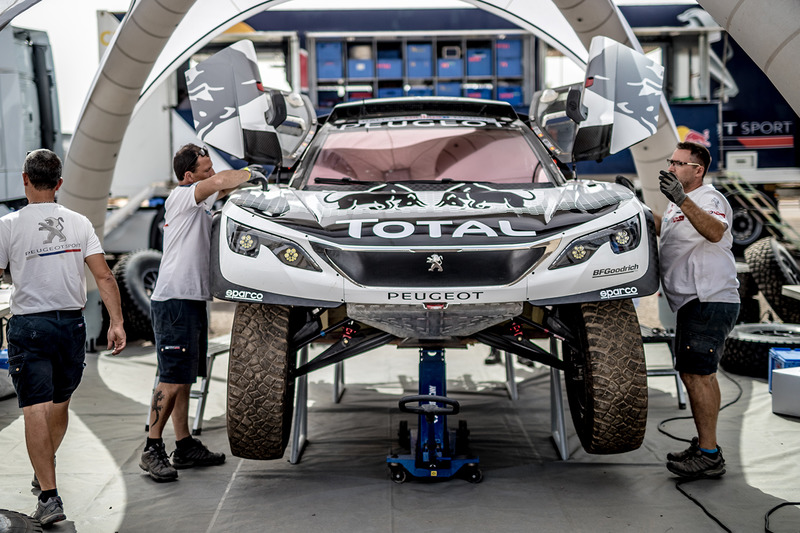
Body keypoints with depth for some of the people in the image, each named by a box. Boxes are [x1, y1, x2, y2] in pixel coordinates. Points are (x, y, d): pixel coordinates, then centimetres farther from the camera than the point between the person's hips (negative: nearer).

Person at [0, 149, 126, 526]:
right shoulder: (79, 223, 3)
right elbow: (104, 276, -4)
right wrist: (117, 322, -4)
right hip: (72, 324, 4)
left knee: (36, 409, -5)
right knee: (60, 403, 20)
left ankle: (49, 496, -11)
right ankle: (43, 473, 38)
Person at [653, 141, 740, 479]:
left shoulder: (710, 199, -11)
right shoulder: (679, 205, 20)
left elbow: (715, 231, -34)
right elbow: (659, 228, 40)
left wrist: (682, 201, -45)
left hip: (710, 299, -11)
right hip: (694, 302, 11)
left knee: (698, 374, -14)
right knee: (692, 374, 15)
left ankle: (709, 456, -12)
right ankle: (703, 446, 25)